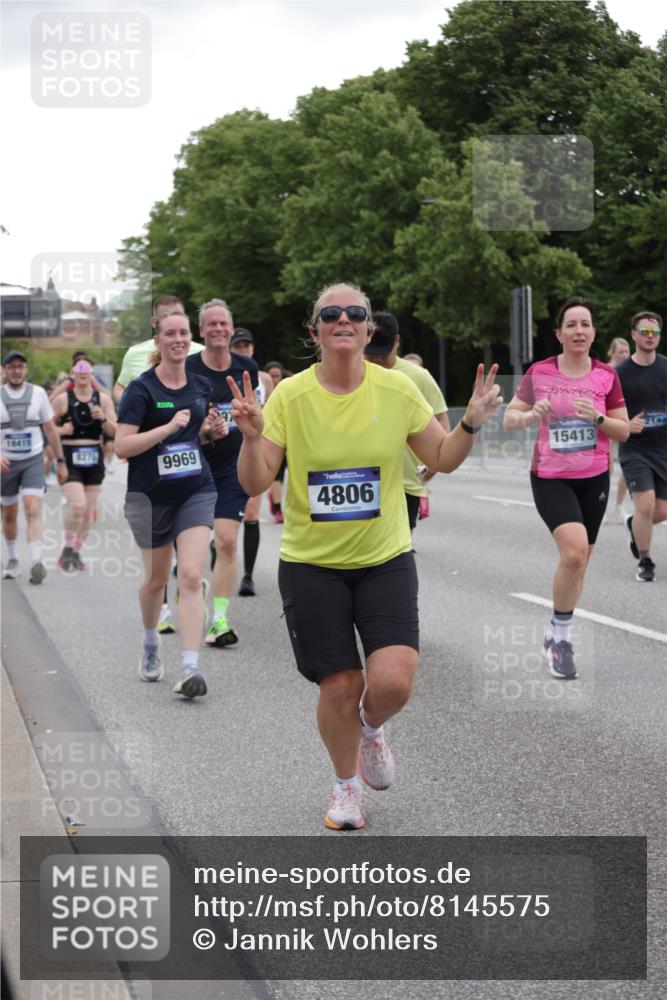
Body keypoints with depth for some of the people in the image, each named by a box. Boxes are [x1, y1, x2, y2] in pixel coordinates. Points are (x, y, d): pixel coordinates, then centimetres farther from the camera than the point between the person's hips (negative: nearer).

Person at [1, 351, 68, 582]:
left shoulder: (38, 393, 0)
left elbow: (50, 430, 7)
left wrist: (60, 461, 7)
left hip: (33, 461, -1)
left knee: (33, 510, -17)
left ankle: (36, 561, -27)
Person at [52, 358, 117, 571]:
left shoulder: (103, 399, 5)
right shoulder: (62, 400, -1)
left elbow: (114, 432, 4)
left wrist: (103, 419, -15)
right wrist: (61, 430, -14)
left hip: (94, 459, 4)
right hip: (70, 459, -3)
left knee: (88, 510, 6)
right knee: (77, 505, -19)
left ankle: (76, 553, 21)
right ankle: (67, 549, 0)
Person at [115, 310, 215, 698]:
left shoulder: (202, 385, 7)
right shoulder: (142, 389, -7)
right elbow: (122, 446, -13)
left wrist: (209, 429, 2)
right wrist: (169, 427, -21)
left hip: (197, 491, 2)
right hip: (151, 495, -2)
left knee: (191, 577, -13)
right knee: (157, 579, 13)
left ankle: (191, 667, -18)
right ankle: (151, 646, 41)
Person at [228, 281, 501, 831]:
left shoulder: (397, 389, -4)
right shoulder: (289, 395, -7)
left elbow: (442, 458, 6)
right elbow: (256, 483, -7)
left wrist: (471, 423, -12)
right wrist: (251, 437, -25)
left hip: (385, 559, 1)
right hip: (311, 562, 0)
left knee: (394, 681, -15)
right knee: (340, 687, 1)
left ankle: (371, 727, 24)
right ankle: (347, 783, 31)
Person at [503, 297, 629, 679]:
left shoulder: (607, 376, -1)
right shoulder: (539, 373, -5)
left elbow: (624, 431, 2)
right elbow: (509, 418, 4)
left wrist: (597, 418, -17)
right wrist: (531, 416, -18)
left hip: (594, 479, 3)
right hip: (550, 479, -3)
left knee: (578, 560, 11)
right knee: (574, 552, -23)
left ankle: (559, 636, 32)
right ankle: (562, 634, -4)